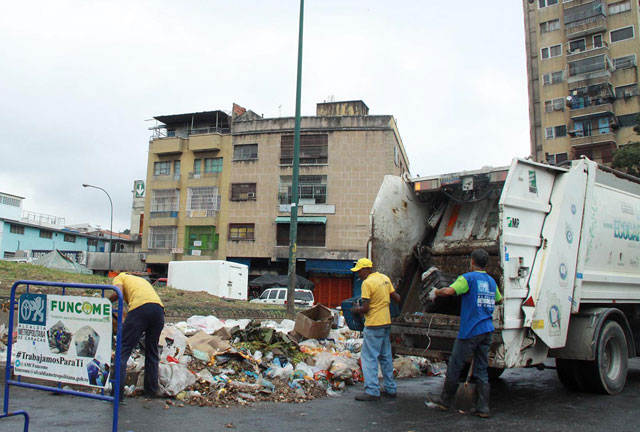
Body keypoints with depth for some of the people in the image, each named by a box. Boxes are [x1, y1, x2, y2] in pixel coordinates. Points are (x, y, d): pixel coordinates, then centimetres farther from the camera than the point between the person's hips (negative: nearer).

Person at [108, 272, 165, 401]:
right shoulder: (140, 279, 40)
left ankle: (117, 393, -3)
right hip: (159, 308, 6)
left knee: (123, 349, 2)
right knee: (152, 352, 18)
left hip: (140, 307, -6)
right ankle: (152, 391, 23)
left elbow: (118, 293, 1)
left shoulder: (119, 277, 22)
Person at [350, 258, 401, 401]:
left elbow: (365, 308, -17)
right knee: (386, 357, 15)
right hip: (386, 323, 9)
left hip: (374, 325, -9)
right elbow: (397, 298, 12)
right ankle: (390, 389, 22)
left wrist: (356, 309, 2)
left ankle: (372, 391, -2)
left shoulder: (367, 283, -15)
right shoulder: (385, 278, 8)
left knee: (369, 357, -2)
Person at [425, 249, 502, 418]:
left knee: (454, 366, 5)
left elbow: (449, 291, -24)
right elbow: (499, 299, 31)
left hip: (470, 331, -7)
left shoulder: (468, 278, -10)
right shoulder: (491, 281, 13)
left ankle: (444, 400, 17)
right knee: (482, 370, 10)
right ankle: (483, 407, 9)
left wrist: (435, 292, -5)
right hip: (487, 330, 7)